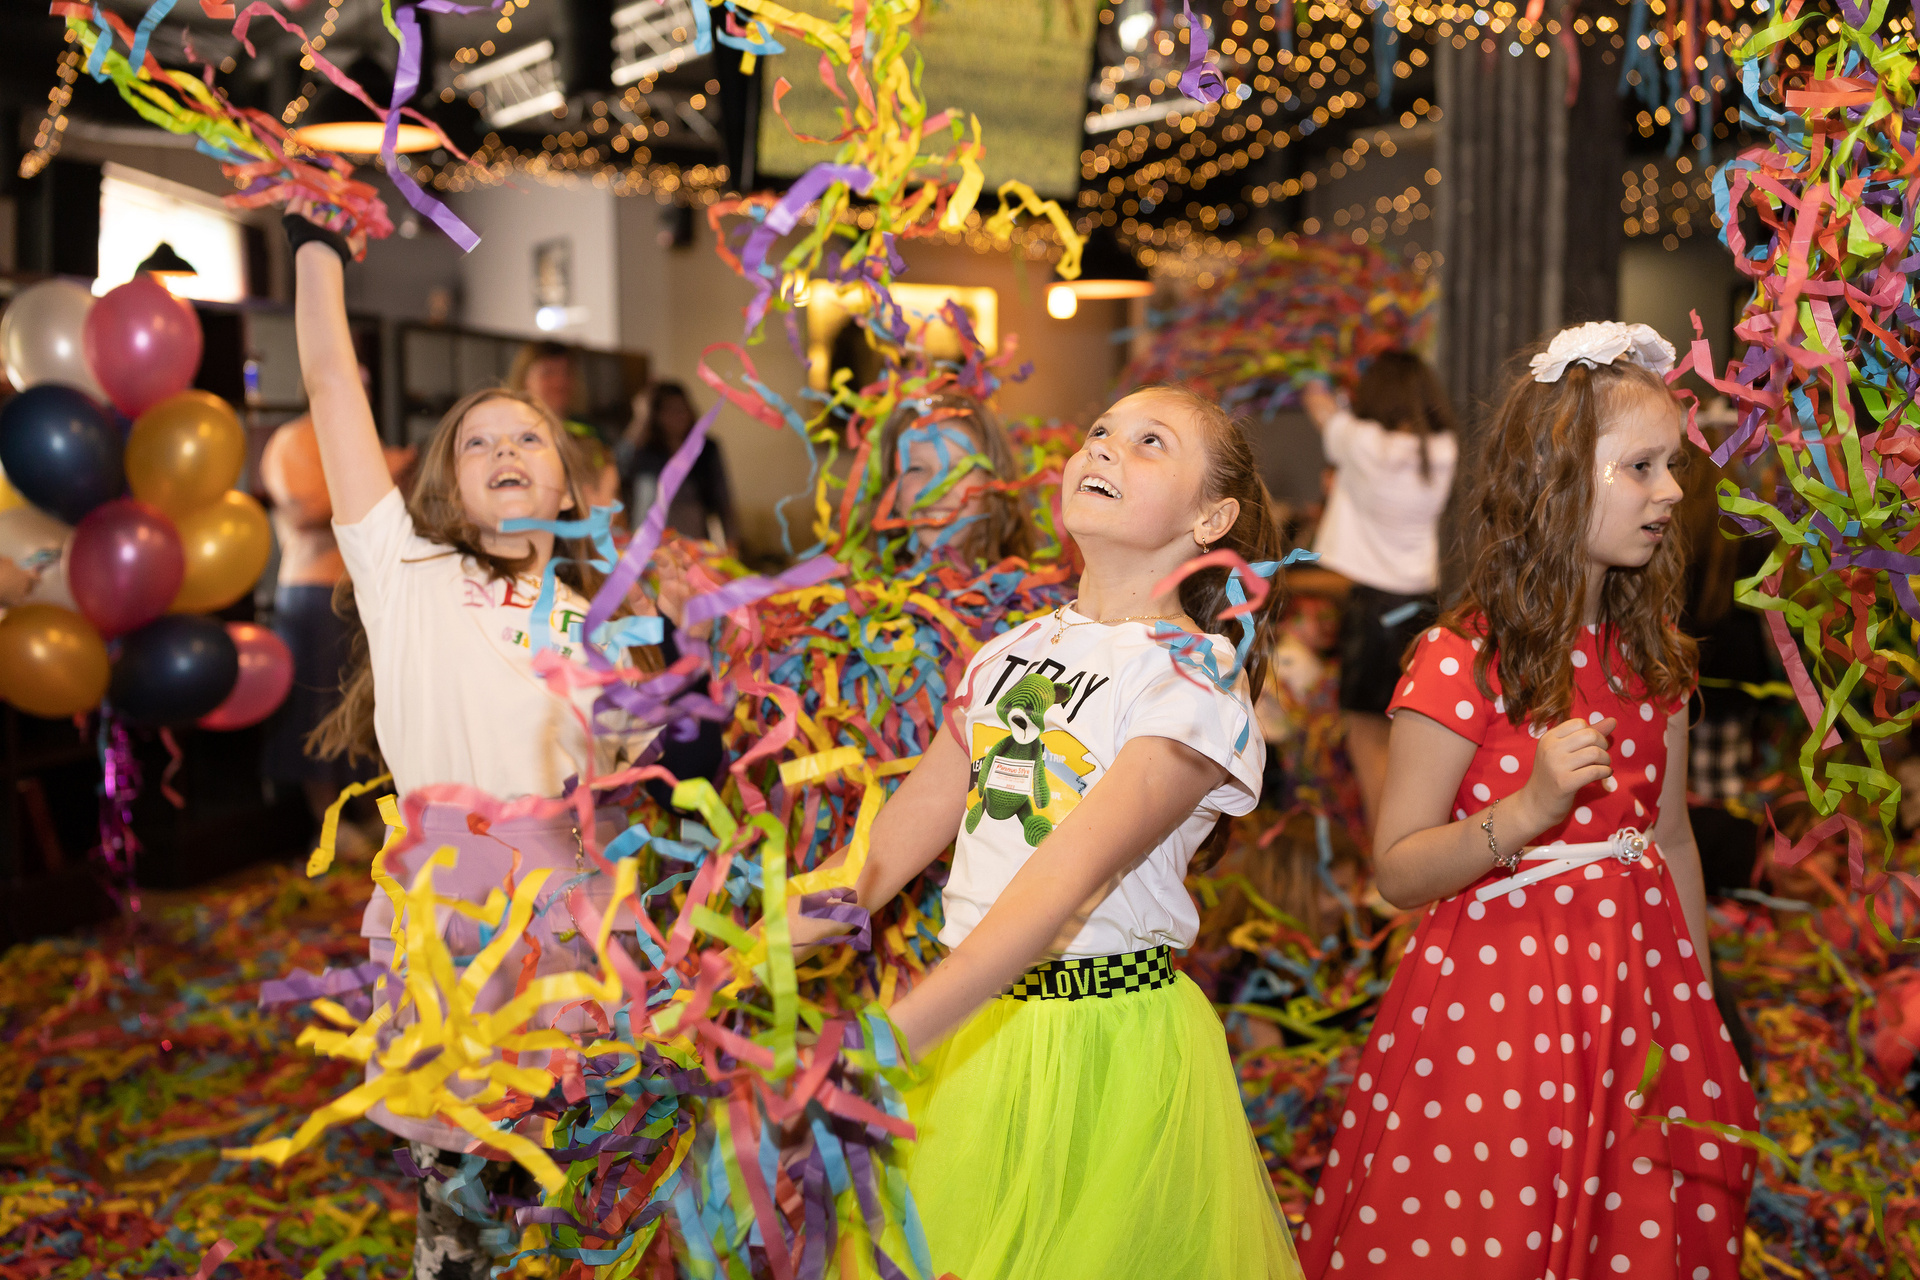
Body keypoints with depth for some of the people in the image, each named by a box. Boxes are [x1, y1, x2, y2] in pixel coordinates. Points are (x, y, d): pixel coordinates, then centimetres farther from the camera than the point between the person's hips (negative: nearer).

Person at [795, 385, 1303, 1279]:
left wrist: (887, 1037, -36)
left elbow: (1073, 875, -26)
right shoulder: (1011, 653, 7)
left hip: (1109, 1041, -6)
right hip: (972, 1021, 6)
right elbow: (888, 847, 8)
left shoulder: (1195, 677, -12)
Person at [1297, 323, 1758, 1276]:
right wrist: (1524, 814, -27)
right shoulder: (1460, 663, -14)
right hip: (1498, 992, -6)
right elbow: (1396, 871, -13)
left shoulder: (1649, 653, 6)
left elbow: (1670, 837, 14)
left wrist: (1701, 1001, 17)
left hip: (1633, 980, 6)